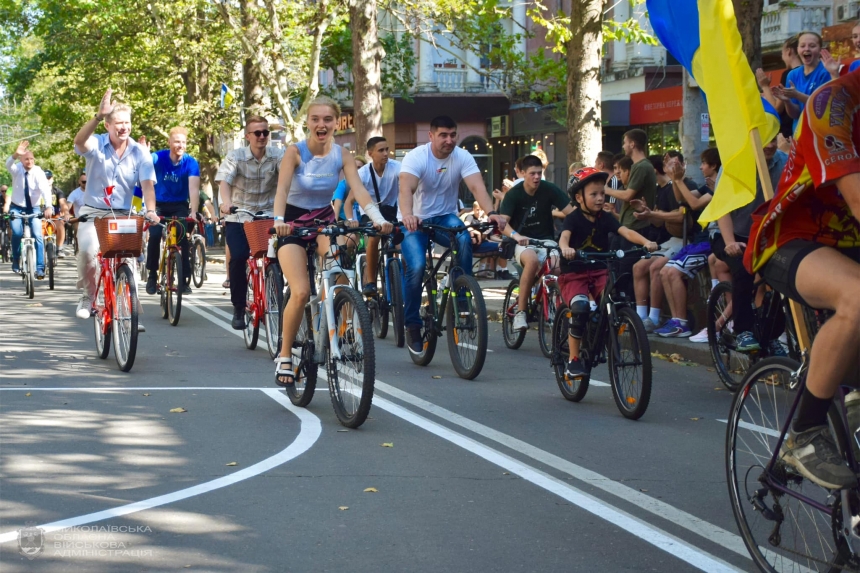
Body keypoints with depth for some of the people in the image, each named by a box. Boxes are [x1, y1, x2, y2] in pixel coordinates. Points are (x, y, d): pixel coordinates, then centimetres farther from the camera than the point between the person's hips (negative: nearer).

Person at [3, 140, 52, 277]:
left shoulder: (38, 172, -15)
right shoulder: (16, 169, -11)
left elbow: (45, 189, -29)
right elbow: (8, 164, -34)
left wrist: (48, 207, -45)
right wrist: (15, 154, -58)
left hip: (33, 208, 0)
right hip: (17, 207, 0)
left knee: (37, 235, -15)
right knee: (17, 232, -20)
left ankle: (40, 268, -12)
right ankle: (16, 261, 2)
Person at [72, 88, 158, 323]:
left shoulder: (140, 152, -4)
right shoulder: (97, 144, -9)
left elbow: (147, 184, -12)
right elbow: (79, 141, -32)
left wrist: (150, 210, -30)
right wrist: (98, 117, -49)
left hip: (123, 215, 2)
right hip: (93, 212, -2)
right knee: (87, 249, -26)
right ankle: (88, 296, -3)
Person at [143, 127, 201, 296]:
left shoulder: (191, 163, -16)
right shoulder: (157, 158, -16)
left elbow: (194, 189, -26)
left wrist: (193, 212, -40)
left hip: (180, 206, 0)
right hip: (159, 204, 0)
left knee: (183, 238, -16)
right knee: (154, 235, -19)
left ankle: (185, 280, -5)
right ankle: (152, 276, -2)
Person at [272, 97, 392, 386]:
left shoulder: (341, 155, -7)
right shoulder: (295, 151, -16)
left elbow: (358, 189, -19)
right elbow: (282, 188, -28)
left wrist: (378, 218, -36)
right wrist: (278, 219, -47)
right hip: (293, 222, -3)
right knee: (301, 292, -19)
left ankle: (337, 331, -14)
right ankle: (284, 356, 0)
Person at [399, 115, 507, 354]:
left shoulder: (462, 157, -10)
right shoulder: (416, 157, -18)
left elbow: (477, 187, -24)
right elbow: (406, 189, -34)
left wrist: (491, 213, -44)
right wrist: (407, 215, -55)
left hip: (445, 217, 2)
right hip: (416, 220, -2)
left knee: (464, 240, -32)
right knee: (416, 267, -24)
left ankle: (460, 302, -17)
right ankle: (412, 324, -3)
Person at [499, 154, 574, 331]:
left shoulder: (549, 190, -5)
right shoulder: (514, 194, -9)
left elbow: (571, 213, -11)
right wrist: (515, 235, -42)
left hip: (546, 240, 2)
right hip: (523, 242, -2)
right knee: (532, 261, -37)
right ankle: (520, 311, -28)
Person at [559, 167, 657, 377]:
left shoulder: (605, 218, 5)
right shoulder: (574, 219, -6)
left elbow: (626, 232, -10)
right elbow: (564, 236, -26)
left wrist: (646, 242, -29)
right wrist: (565, 248, -50)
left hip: (599, 271, 4)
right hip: (574, 273, -4)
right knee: (580, 307, -27)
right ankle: (573, 359, -12)